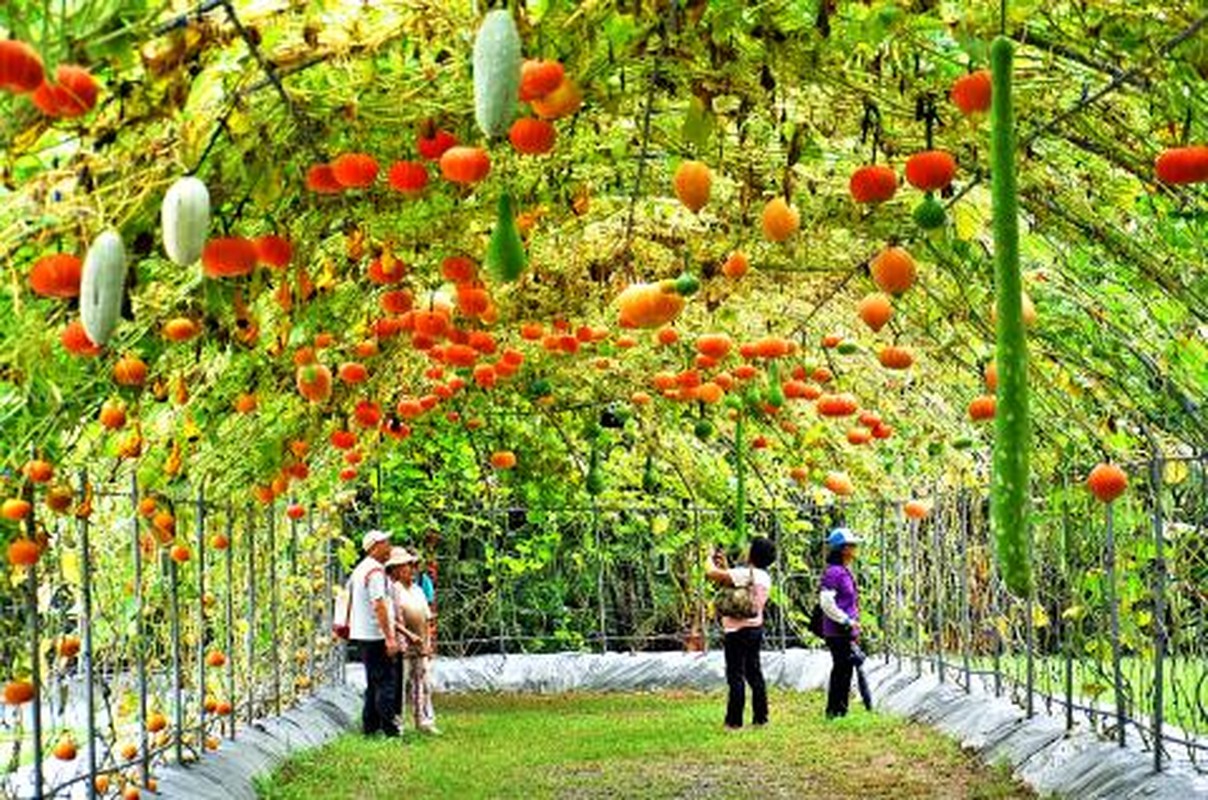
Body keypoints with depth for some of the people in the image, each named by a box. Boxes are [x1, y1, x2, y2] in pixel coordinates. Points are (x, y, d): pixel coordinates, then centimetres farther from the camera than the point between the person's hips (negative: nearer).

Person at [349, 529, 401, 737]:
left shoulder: (359, 569, 16)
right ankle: (389, 728, -9)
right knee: (387, 682, -8)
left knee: (374, 682, 15)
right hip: (376, 636, -10)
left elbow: (350, 601, 23)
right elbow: (379, 605, -22)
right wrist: (390, 637, -22)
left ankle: (369, 725, 18)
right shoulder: (376, 570, -15)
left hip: (360, 634, 10)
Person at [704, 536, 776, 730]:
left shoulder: (745, 574, -18)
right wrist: (724, 565, 20)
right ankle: (761, 717, 17)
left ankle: (734, 721, -1)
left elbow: (711, 573, -20)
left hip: (738, 630, -8)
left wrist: (710, 559, 0)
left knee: (736, 676, -3)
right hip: (756, 628, 8)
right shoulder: (764, 577, 8)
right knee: (754, 673, 14)